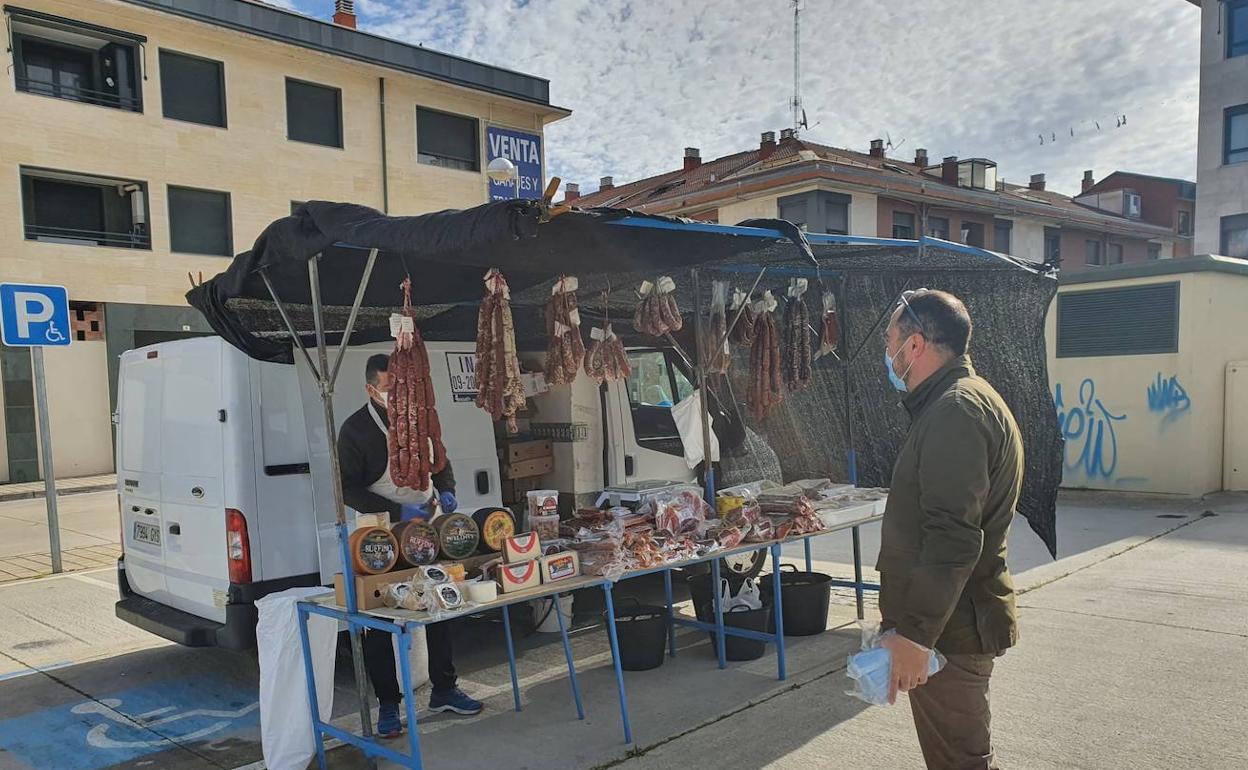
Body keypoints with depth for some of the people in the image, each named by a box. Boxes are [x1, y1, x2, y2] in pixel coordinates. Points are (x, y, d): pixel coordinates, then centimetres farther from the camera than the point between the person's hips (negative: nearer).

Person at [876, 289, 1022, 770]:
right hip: (951, 621, 11)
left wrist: (915, 633, -25)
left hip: (947, 628, -11)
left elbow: (952, 538, -27)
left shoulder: (956, 410, -20)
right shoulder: (949, 405, 16)